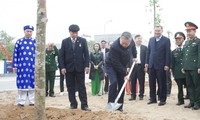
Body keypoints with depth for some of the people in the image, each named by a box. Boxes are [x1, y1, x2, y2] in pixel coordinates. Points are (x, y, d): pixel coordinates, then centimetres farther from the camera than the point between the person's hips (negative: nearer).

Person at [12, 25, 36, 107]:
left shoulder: (35, 42, 8)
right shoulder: (19, 42, 7)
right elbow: (15, 54, 6)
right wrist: (14, 66, 1)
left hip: (32, 66, 1)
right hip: (22, 66, 0)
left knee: (32, 83, 3)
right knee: (22, 83, 1)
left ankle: (32, 101, 11)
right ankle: (21, 102, 9)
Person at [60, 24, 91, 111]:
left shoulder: (83, 41, 2)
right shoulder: (65, 41, 3)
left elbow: (86, 54, 1)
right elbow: (62, 55, 3)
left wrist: (86, 66, -8)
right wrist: (62, 67, -5)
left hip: (80, 68, -1)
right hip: (69, 68, 1)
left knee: (82, 87, 1)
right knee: (70, 87, 6)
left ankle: (84, 105, 3)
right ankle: (73, 104, 16)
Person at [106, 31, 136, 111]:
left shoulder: (131, 42, -16)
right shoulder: (114, 47, -35)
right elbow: (116, 63, -29)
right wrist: (124, 74, -25)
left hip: (122, 66, 5)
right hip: (111, 65, -5)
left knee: (122, 84, 0)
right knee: (113, 82, -23)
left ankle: (119, 106, 6)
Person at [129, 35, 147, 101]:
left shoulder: (144, 48, 8)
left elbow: (146, 57, 4)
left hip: (141, 66, 0)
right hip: (133, 66, 1)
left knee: (141, 82, 3)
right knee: (133, 82, 2)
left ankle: (141, 95, 12)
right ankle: (133, 95, 10)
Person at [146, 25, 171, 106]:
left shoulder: (166, 40, -3)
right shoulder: (151, 39, 11)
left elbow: (168, 53, -7)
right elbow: (148, 51, 13)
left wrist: (167, 65, -12)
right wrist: (147, 62, 7)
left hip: (160, 66, -5)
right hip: (151, 65, 5)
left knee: (162, 83, 3)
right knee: (152, 83, 9)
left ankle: (162, 99, 13)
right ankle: (153, 98, 20)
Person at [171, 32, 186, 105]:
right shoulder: (174, 52, 12)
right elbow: (172, 64, 12)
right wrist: (174, 74, 5)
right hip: (178, 73, 2)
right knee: (180, 87, 5)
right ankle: (181, 100, 14)